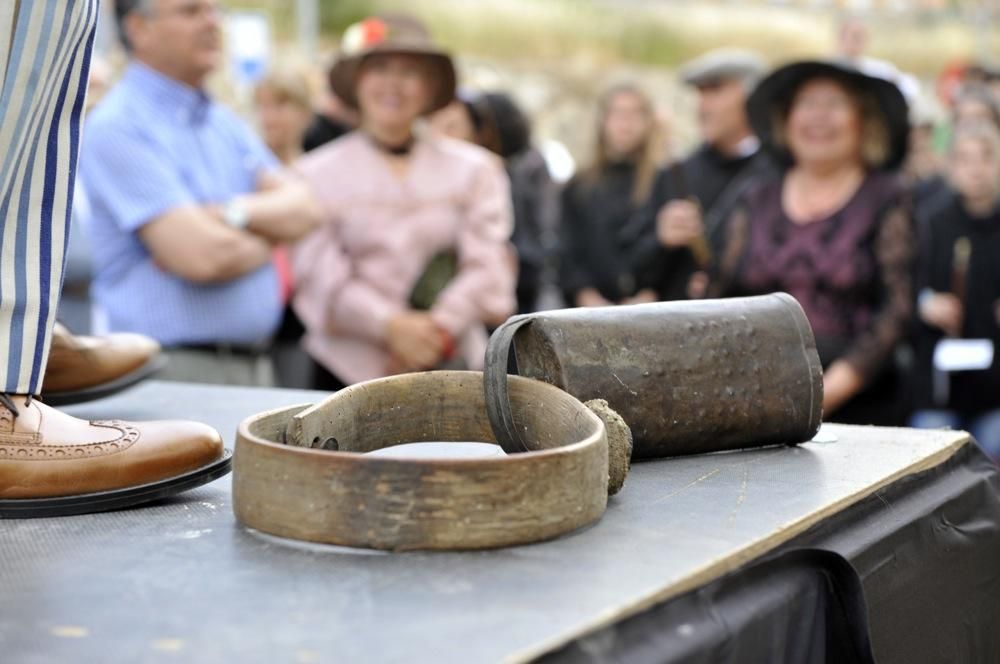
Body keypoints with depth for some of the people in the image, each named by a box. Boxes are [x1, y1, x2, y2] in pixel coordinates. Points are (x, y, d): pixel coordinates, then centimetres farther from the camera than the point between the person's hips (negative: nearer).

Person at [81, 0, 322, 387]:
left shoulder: (225, 123, 17)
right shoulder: (117, 126, -9)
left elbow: (302, 210, 5)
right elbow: (203, 256, -18)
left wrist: (233, 213, -14)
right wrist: (267, 239, 1)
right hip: (175, 369, -7)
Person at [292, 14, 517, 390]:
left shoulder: (473, 169, 10)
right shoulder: (319, 173, 7)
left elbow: (486, 264, 3)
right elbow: (319, 275, -2)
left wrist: (439, 330, -10)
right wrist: (389, 326, -14)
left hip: (452, 364, 1)